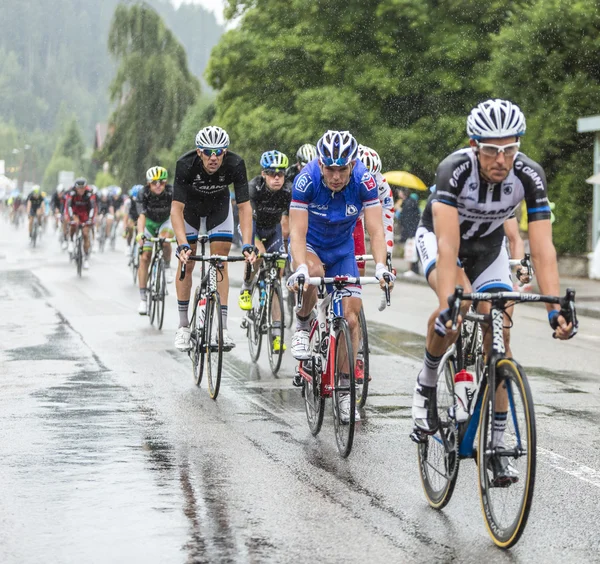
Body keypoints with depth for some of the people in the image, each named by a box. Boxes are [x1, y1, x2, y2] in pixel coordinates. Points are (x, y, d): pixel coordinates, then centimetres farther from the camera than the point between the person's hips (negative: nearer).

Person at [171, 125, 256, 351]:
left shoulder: (235, 165, -34)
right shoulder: (186, 164, -37)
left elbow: (244, 207, -32)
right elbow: (177, 208, -38)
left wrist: (247, 245, -43)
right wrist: (182, 245, -49)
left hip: (219, 206, 1)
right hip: (190, 205, -1)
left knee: (221, 262, -9)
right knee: (186, 263, -4)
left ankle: (222, 328, -9)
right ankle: (183, 325, 8)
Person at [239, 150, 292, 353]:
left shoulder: (288, 191, -24)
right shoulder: (254, 188, -31)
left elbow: (291, 222, -19)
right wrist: (250, 247, -51)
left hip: (273, 229, 2)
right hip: (253, 226, -2)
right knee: (258, 254, -35)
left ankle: (277, 332, -6)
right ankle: (246, 288, -3)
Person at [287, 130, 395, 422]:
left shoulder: (364, 180, -26)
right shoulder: (307, 179, -30)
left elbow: (375, 230, -29)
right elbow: (297, 232, -33)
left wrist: (380, 267, -46)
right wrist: (300, 270, -49)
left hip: (342, 250, 2)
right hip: (309, 245, -2)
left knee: (350, 318, -7)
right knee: (315, 272, -37)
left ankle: (345, 390, 7)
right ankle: (303, 324, -8)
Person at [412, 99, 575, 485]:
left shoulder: (529, 175, -29)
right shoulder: (455, 170, -37)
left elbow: (543, 247, -33)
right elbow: (448, 245, -44)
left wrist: (555, 308, -43)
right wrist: (448, 304, -55)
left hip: (489, 246, 3)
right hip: (438, 238, -3)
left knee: (498, 334, -10)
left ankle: (496, 447, 0)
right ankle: (427, 383, -7)